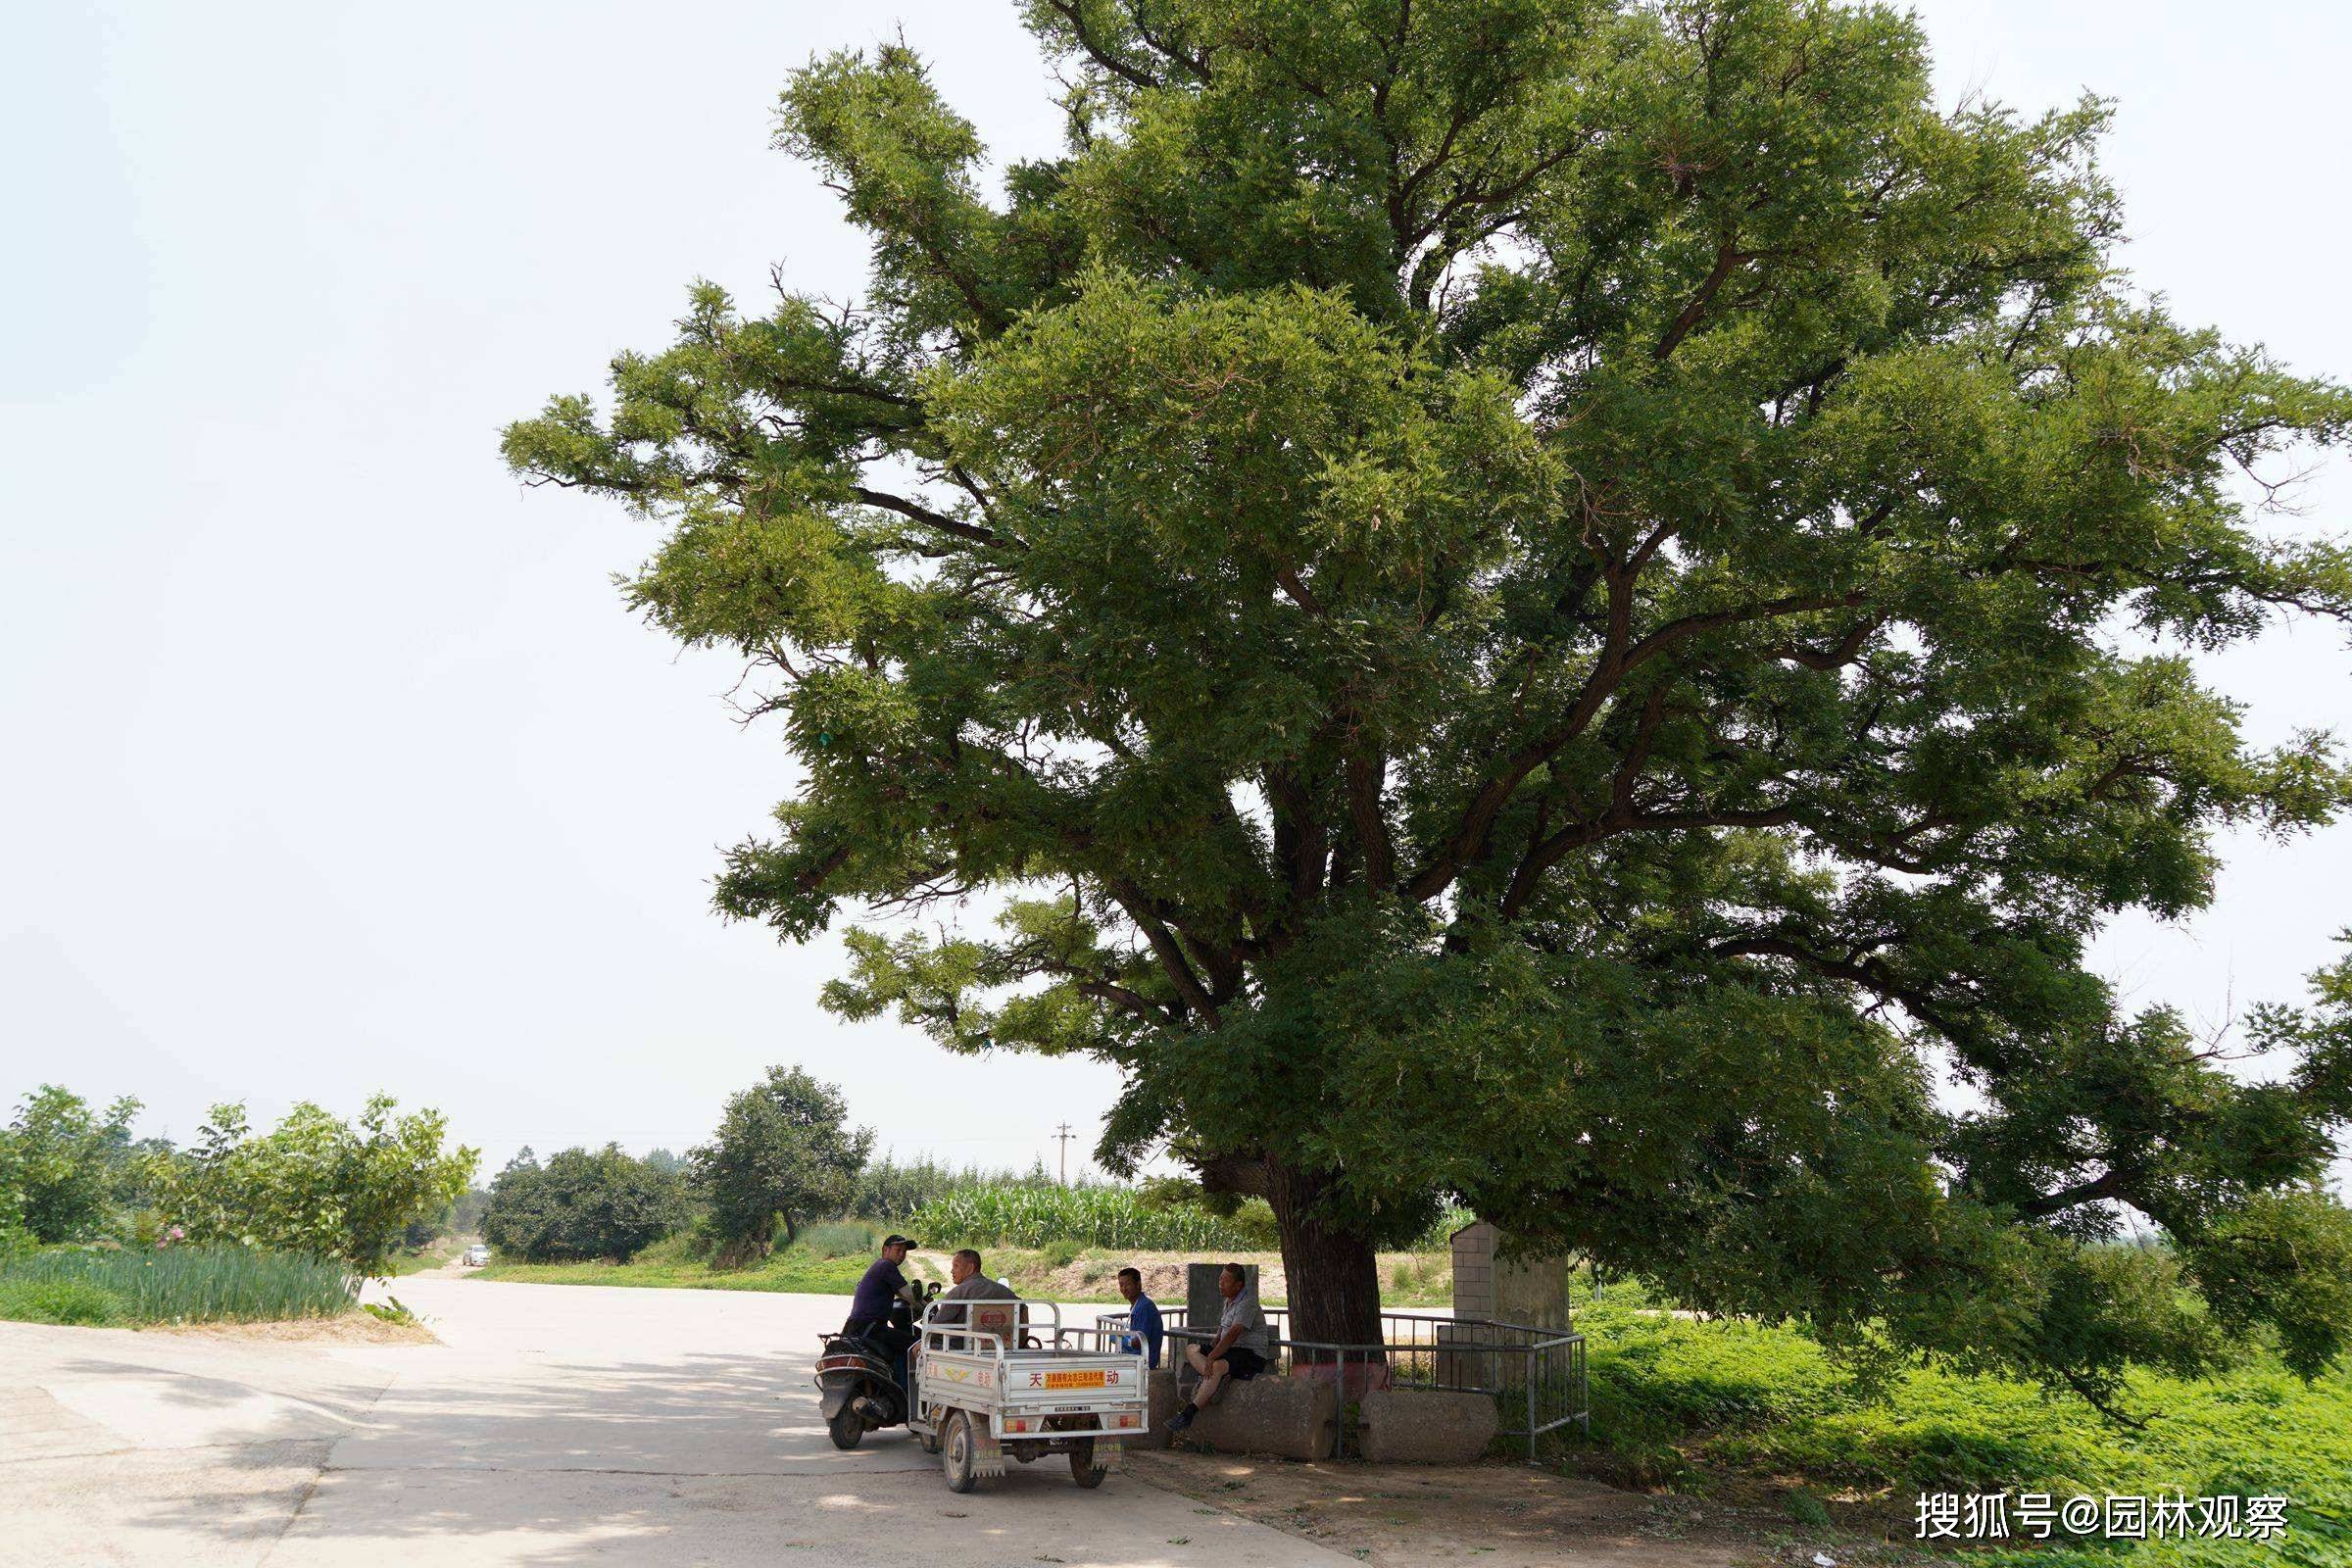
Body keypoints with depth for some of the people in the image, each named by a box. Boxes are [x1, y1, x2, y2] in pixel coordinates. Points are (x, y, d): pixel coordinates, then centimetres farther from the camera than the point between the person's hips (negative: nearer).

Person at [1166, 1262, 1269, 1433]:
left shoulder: (1247, 1303, -16)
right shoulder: (1228, 1301, 15)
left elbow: (1233, 1334, -26)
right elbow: (1222, 1331, 26)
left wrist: (1212, 1357, -30)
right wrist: (1211, 1350, 7)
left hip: (1251, 1355, -10)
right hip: (1230, 1351, 10)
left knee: (1218, 1366, -36)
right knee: (1191, 1350, 6)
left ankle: (1188, 1414, -39)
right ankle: (1213, 1379, -22)